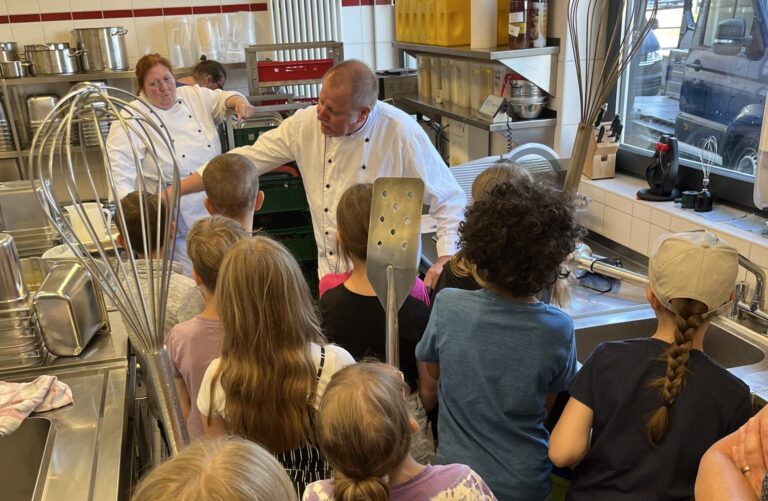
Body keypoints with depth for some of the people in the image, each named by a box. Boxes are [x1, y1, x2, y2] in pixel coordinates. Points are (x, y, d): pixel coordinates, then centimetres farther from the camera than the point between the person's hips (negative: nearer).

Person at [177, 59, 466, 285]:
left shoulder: (401, 133, -19)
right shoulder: (305, 124, -8)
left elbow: (449, 200, -11)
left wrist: (447, 259, -22)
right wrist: (174, 192, -5)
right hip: (332, 272, 3)